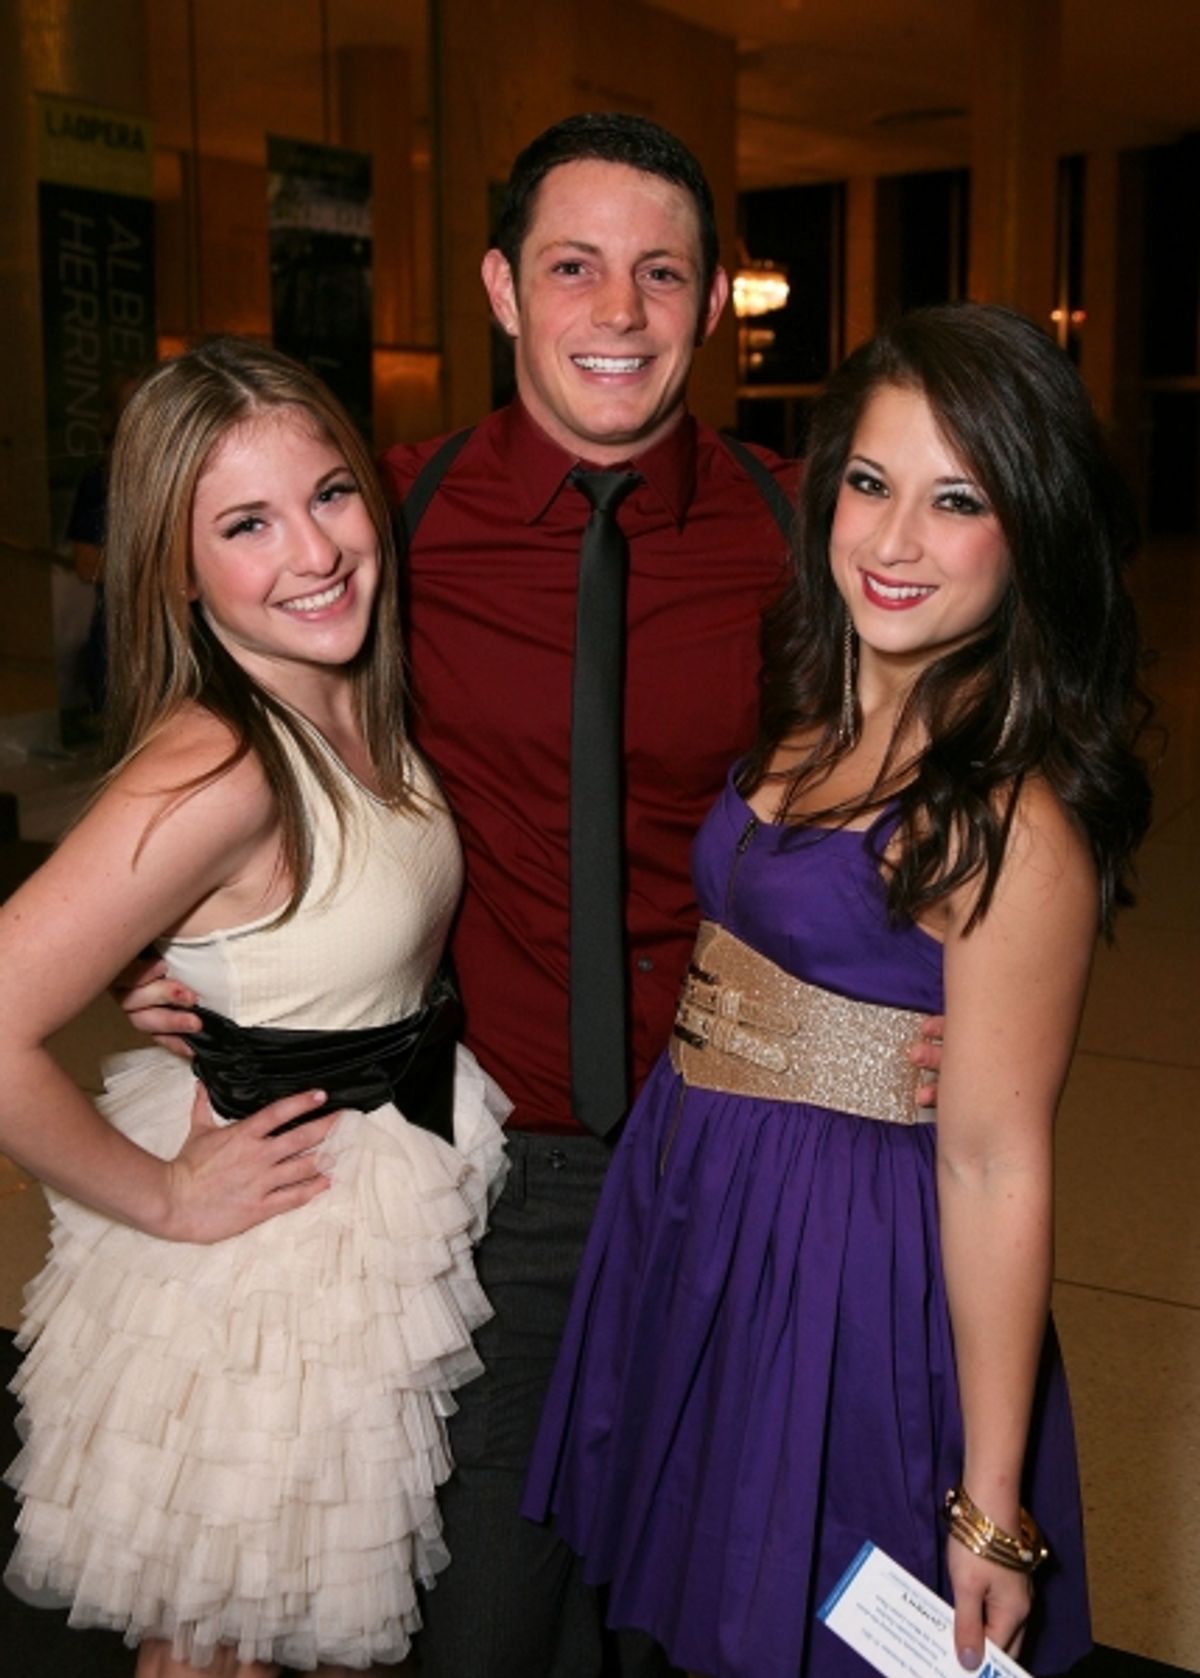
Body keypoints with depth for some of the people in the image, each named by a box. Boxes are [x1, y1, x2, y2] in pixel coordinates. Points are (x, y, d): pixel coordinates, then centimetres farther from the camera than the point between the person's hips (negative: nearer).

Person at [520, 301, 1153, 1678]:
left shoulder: (1010, 815, -22)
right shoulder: (805, 712, 2)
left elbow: (993, 1165, -21)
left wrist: (991, 1511, -15)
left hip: (848, 1266, -7)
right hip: (689, 1212, 7)